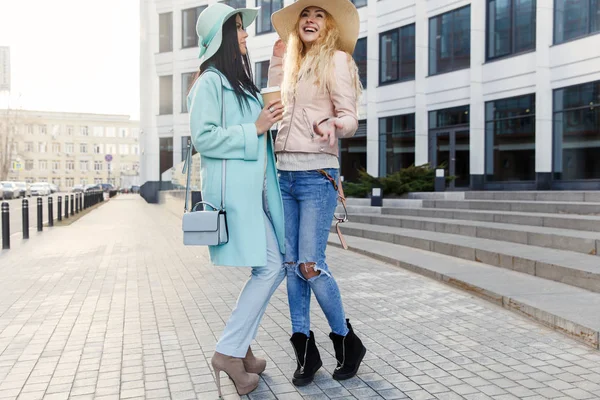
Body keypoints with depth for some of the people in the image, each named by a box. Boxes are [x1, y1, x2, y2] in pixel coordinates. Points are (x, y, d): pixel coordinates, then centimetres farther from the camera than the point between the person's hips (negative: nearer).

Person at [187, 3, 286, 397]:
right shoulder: (210, 81, -6)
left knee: (276, 266, 6)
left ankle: (240, 347, 18)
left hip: (254, 187, 9)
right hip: (232, 186, -9)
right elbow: (204, 137, -15)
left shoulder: (241, 83, 20)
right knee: (269, 267, -10)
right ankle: (229, 352, 2)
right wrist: (254, 129, -13)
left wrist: (269, 119, 11)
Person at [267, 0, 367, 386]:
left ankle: (348, 342, 12)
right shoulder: (294, 64, 18)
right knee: (291, 265, 6)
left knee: (311, 266, -9)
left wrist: (331, 126, -30)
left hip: (316, 174, -7)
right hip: (284, 174, 7)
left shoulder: (337, 59, -2)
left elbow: (350, 118, -9)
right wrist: (277, 61, 23)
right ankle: (305, 349, 17)